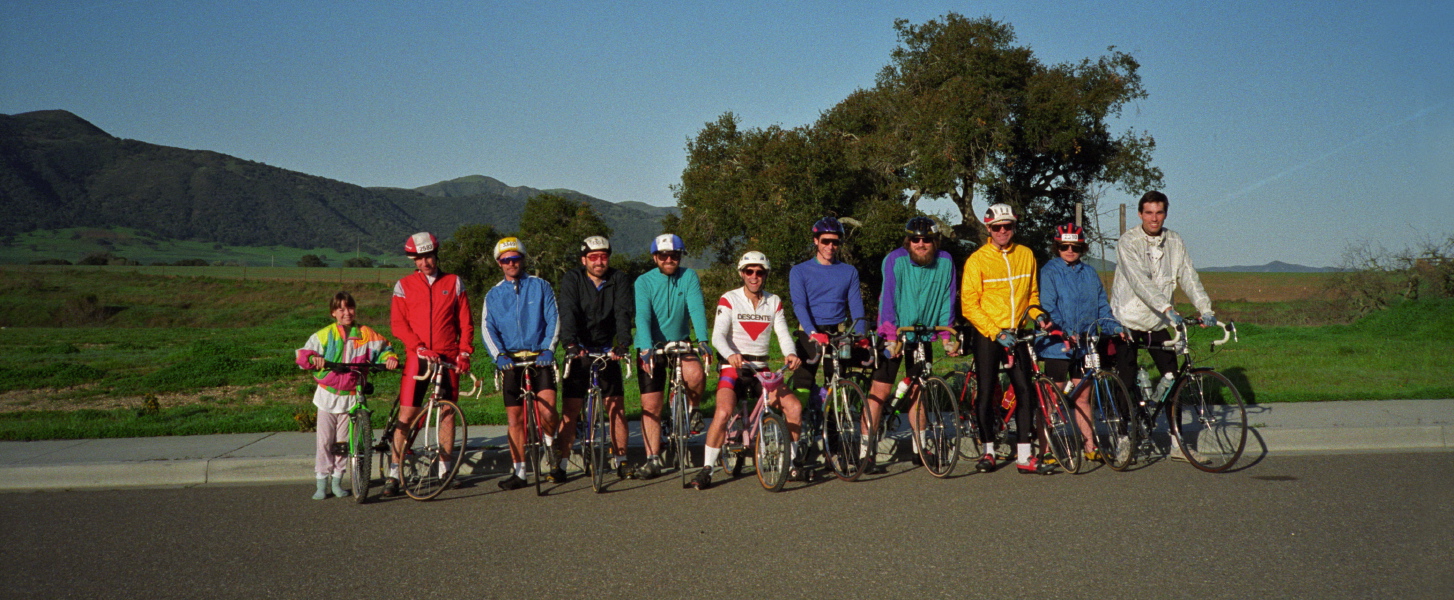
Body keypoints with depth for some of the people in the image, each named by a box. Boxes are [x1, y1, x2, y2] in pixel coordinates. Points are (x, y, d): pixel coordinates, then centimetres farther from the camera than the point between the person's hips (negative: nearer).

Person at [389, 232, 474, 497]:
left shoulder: (454, 283, 8)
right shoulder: (404, 286, 6)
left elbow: (466, 322, 9)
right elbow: (397, 324, 0)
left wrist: (464, 352, -3)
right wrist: (420, 348, -13)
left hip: (448, 358, 1)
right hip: (417, 358, -1)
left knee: (448, 413, 5)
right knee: (406, 414, -5)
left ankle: (446, 469, 17)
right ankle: (393, 473, 1)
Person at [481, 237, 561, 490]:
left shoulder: (540, 286, 5)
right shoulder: (493, 295, 11)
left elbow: (553, 319, 0)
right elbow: (488, 329, 2)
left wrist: (547, 349, -14)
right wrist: (499, 355, -15)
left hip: (540, 358, -2)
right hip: (510, 361, 2)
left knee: (547, 411, -17)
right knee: (514, 418, 2)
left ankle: (552, 447, 12)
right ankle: (518, 472, 9)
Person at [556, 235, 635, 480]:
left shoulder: (619, 280, -1)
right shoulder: (572, 279, -4)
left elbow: (624, 313, -14)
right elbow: (567, 313, -18)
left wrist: (622, 344, -30)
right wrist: (570, 344, -35)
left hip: (608, 351, 1)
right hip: (579, 351, -1)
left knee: (616, 405, -2)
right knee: (571, 408, -3)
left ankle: (620, 459, 8)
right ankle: (560, 462, 4)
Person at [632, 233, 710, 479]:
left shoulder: (689, 277, -6)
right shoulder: (644, 281, -10)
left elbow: (697, 309, -19)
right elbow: (642, 316, -23)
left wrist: (702, 341, -35)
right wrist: (647, 348, -38)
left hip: (680, 342, 0)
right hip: (651, 347, 0)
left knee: (696, 375, -30)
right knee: (651, 405, -1)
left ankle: (691, 408, 2)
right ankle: (653, 460, 9)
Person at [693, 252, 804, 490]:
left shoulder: (774, 302, 9)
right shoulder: (729, 300, -4)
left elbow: (783, 333, -3)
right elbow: (718, 336, -17)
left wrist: (790, 353, -26)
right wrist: (730, 354, -39)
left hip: (761, 369, 4)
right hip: (733, 368, -4)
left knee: (794, 407, -12)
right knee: (723, 412, -27)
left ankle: (792, 461, 8)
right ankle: (706, 469, -15)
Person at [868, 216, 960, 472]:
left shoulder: (945, 262, -4)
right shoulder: (895, 260, -14)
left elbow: (947, 302, 2)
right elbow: (888, 299, -18)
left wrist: (947, 337, -4)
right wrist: (891, 337, -25)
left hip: (923, 336, 3)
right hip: (894, 335, -3)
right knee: (879, 390, -7)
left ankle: (920, 449, 21)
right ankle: (866, 450, -4)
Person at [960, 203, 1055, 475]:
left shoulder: (1026, 255, 7)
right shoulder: (977, 260, -6)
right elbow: (969, 305, -9)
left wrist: (1037, 313, -1)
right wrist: (997, 333, -16)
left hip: (1017, 333, 3)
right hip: (987, 334, -3)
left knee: (1024, 391, -3)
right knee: (986, 392, 0)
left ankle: (1024, 456, 2)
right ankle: (988, 451, 14)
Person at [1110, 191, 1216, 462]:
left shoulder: (1174, 242, 3)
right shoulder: (1128, 242, -12)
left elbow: (1188, 277, -3)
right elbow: (1139, 280, -26)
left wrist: (1205, 308, -18)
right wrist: (1167, 308, -37)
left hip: (1158, 323, 4)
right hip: (1128, 320, -4)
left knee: (1173, 379, 3)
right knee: (1126, 385, -2)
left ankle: (1176, 442, 11)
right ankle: (1123, 439, 12)